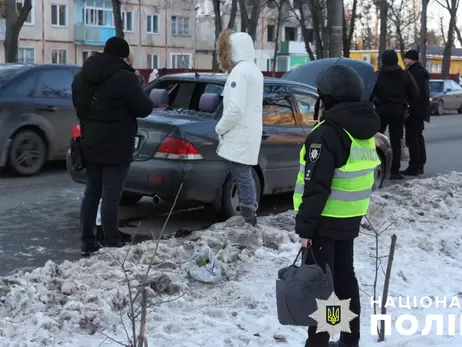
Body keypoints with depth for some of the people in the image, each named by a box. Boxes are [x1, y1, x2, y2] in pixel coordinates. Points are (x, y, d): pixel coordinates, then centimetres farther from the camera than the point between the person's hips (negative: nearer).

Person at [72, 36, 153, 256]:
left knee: (92, 192, 14)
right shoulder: (124, 77, -16)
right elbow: (144, 109, -11)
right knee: (111, 196, -4)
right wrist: (144, 100, 8)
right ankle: (111, 245, 2)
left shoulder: (82, 76, 9)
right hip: (116, 147, -7)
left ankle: (87, 243, 17)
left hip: (90, 144, 7)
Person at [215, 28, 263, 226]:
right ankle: (249, 215, 26)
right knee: (245, 175, 18)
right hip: (249, 132, 10)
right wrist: (225, 129, 18)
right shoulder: (253, 70, 16)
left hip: (240, 136, -10)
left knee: (242, 177, -7)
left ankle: (248, 221, -4)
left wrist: (220, 128, -11)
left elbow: (235, 108, -25)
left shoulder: (239, 71, -17)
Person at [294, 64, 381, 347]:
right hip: (350, 219, 9)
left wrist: (305, 226, -17)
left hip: (325, 220, -8)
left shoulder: (327, 133, -20)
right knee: (344, 276, 17)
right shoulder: (365, 131, 7)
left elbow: (316, 187, -22)